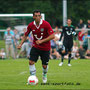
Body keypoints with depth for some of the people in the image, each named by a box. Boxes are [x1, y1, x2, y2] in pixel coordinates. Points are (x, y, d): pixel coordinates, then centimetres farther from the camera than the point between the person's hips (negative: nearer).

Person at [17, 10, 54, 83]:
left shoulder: (46, 24, -18)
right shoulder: (31, 25, -7)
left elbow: (52, 36, -20)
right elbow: (26, 35, 9)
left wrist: (41, 41, -26)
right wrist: (21, 44, -3)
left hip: (45, 48, -2)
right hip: (35, 46, 2)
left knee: (44, 66, 3)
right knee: (31, 62, -15)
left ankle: (44, 75, 36)